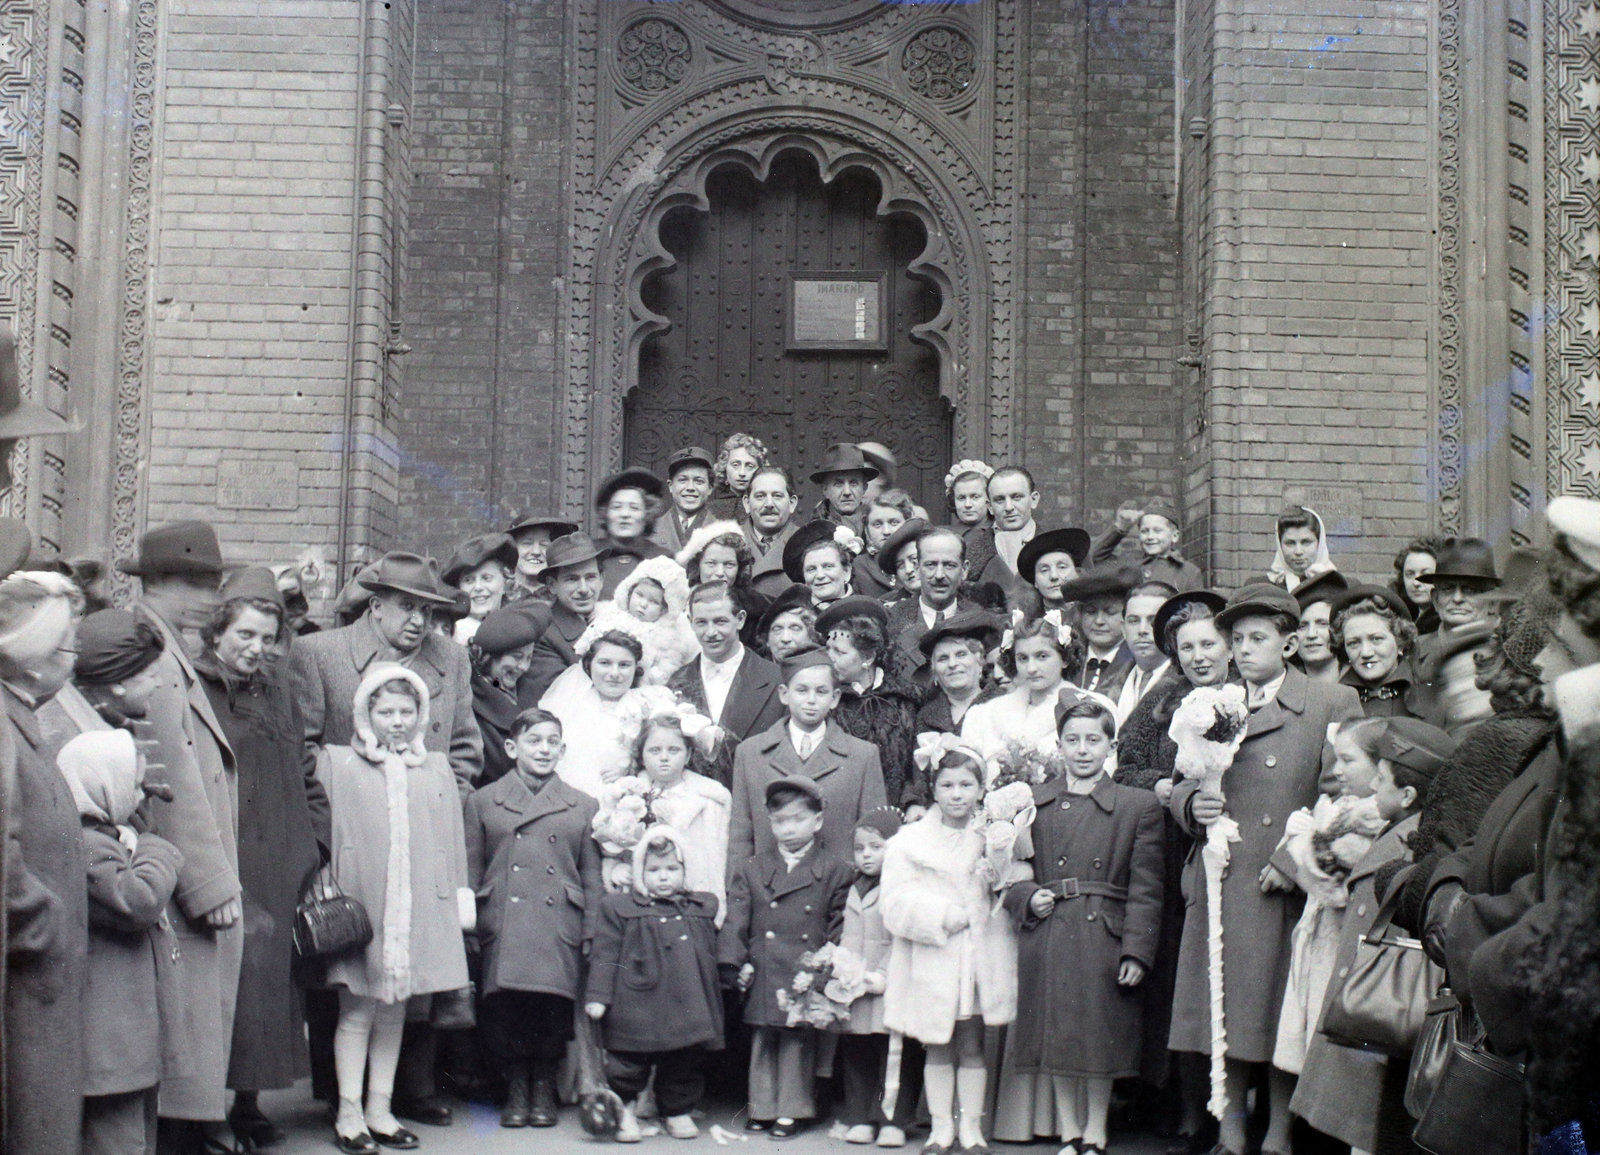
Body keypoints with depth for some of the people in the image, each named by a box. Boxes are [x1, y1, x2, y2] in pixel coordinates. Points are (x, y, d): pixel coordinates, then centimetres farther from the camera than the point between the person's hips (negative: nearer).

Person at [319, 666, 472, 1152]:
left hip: (419, 907, 3)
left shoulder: (437, 768, 14)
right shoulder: (335, 764, 4)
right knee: (357, 1007, -1)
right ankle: (349, 1112, 6)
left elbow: (453, 839, 15)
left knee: (395, 1007, 9)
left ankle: (380, 1107, 17)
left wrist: (459, 894, 9)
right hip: (359, 905, -3)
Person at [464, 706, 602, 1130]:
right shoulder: (483, 801, 12)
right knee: (504, 1012, -8)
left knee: (552, 1012, -7)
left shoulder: (583, 806, 14)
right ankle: (515, 1087, 13)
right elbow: (469, 873, 10)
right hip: (503, 932, 0)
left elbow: (593, 880, 12)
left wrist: (591, 937, 4)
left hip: (559, 932, 0)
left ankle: (544, 1086, 15)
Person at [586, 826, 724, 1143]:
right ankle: (625, 1112, 18)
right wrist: (597, 997, -10)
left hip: (688, 1007, 3)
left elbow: (712, 959, 23)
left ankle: (679, 1111, 27)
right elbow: (605, 956, -3)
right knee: (627, 1064, 1)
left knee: (686, 1065, 10)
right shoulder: (618, 909, 1)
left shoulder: (703, 908, 12)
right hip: (636, 1007, -3)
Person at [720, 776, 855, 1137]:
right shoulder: (751, 869, 7)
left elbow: (841, 923, 3)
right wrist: (732, 963, -6)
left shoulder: (835, 869, 3)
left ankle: (793, 1109, 15)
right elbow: (735, 919, 4)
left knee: (799, 1041, 5)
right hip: (763, 975, 2)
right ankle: (762, 1107, 19)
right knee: (762, 1040, 8)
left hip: (806, 976, -2)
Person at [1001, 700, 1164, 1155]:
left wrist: (1137, 952, -8)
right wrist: (1028, 899, -6)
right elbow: (1012, 872, 15)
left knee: (1100, 1044, 3)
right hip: (1047, 939, 2)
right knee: (1057, 1040, 7)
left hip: (1104, 938, -2)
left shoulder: (1139, 806, 3)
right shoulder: (1032, 803, 10)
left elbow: (1145, 890, -1)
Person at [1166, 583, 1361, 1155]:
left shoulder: (1333, 703, 2)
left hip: (1289, 888, -3)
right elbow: (1180, 787, 18)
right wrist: (1192, 805, -4)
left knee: (1282, 1018, 1)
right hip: (1221, 887, 4)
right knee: (1224, 1019, 6)